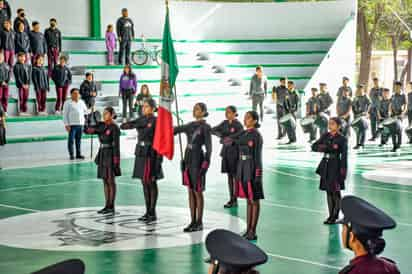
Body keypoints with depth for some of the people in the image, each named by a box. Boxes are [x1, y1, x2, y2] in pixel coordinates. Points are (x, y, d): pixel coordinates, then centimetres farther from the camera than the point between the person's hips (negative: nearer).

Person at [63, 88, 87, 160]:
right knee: (71, 140, -4)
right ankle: (71, 155, 1)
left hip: (80, 124, 5)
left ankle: (78, 154, 15)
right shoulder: (68, 103, -2)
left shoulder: (81, 102, 13)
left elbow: (85, 111, 28)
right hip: (72, 125, -5)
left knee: (79, 140, 9)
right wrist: (66, 125, -11)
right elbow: (65, 114, -5)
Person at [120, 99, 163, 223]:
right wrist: (135, 125, -15)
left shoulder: (157, 121, -9)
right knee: (145, 182, 9)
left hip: (151, 154, -7)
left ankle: (153, 213, 2)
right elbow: (123, 126, 5)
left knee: (151, 183, -3)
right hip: (140, 153, 7)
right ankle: (148, 212, 14)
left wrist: (159, 159, -17)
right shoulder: (141, 119, 11)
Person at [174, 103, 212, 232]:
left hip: (198, 160, -7)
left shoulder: (205, 127, -8)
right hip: (188, 158, 7)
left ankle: (199, 223, 8)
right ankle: (193, 221, 15)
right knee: (191, 191, 9)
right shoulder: (190, 125, 10)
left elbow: (208, 147, -11)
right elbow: (176, 130, 20)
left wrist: (206, 164, -16)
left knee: (198, 192, 0)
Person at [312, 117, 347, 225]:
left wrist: (343, 171, -13)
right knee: (328, 191, 7)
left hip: (335, 165, -5)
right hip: (325, 165, 5)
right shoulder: (325, 136, 9)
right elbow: (314, 146, 1)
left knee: (335, 191, -2)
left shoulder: (342, 139, -5)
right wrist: (327, 147, -13)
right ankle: (331, 215, 13)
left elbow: (344, 156, -7)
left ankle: (334, 216, 5)